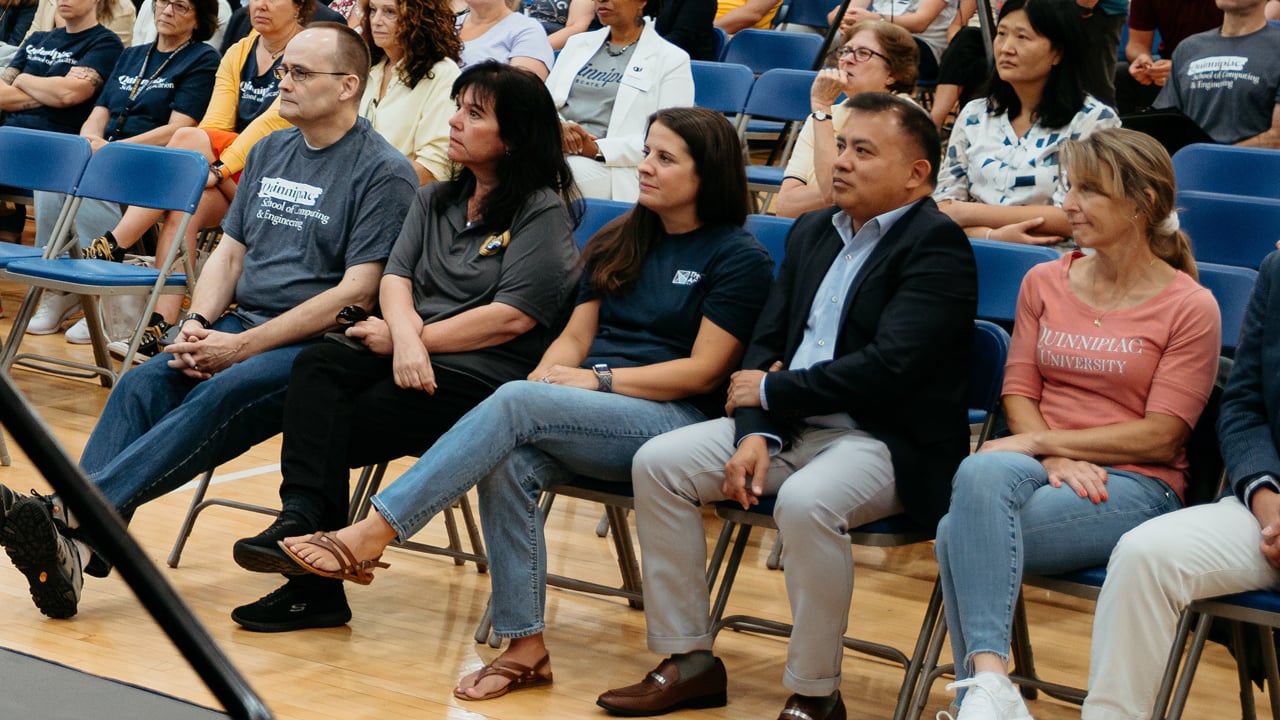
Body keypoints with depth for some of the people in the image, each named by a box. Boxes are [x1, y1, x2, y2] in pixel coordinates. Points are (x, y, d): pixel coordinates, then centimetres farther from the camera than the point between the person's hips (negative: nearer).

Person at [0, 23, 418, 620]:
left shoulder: (384, 173, -6)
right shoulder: (269, 152, 19)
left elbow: (358, 291, -14)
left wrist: (241, 348, -17)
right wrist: (198, 323, -2)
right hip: (244, 326, 7)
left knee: (218, 398, -32)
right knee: (142, 384, -20)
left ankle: (72, 515, -45)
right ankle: (76, 546, -38)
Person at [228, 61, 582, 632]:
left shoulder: (542, 211, -2)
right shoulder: (435, 201, 23)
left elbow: (513, 317, -12)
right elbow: (396, 278, 10)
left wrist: (412, 340, -10)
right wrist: (406, 334, -13)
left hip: (485, 376, -6)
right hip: (413, 359, 7)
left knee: (336, 431, -23)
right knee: (316, 365, -25)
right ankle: (302, 519, -36)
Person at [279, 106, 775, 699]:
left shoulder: (739, 259, -1)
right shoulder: (618, 243, 20)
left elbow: (703, 371, -7)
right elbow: (575, 337, 17)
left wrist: (599, 380, -12)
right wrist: (543, 381, -5)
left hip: (670, 421, -6)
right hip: (591, 417, 6)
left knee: (515, 405, -30)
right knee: (507, 461, -29)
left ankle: (372, 534, -32)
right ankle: (526, 648, -27)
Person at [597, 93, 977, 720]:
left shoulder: (937, 245, -11)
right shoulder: (812, 232, 16)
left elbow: (888, 367, -21)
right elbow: (766, 343, 12)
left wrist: (772, 392, -11)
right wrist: (755, 434, -8)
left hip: (891, 443, -8)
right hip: (790, 429, 8)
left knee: (805, 501, -36)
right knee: (656, 463, -6)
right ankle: (688, 661, 1)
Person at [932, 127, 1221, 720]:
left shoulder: (1190, 307, -2)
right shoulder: (1044, 282, 14)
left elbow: (1160, 436, -6)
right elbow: (1018, 391, 10)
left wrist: (1044, 441, -12)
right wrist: (1055, 462, -10)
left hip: (1134, 486, -4)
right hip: (1042, 460, 5)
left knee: (959, 533, -30)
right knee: (982, 473, -35)